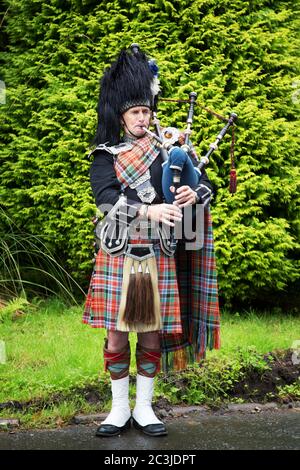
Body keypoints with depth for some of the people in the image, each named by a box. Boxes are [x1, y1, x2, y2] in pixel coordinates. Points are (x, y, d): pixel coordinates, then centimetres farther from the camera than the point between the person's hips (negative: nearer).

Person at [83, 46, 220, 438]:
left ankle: (144, 408, 19)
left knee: (152, 333, 7)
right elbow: (105, 198, -14)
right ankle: (120, 409, 17)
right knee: (116, 336, 2)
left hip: (159, 255, 1)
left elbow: (206, 185, 5)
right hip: (118, 255, -1)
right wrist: (148, 210, -28)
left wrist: (193, 194, -19)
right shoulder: (106, 155, 3)